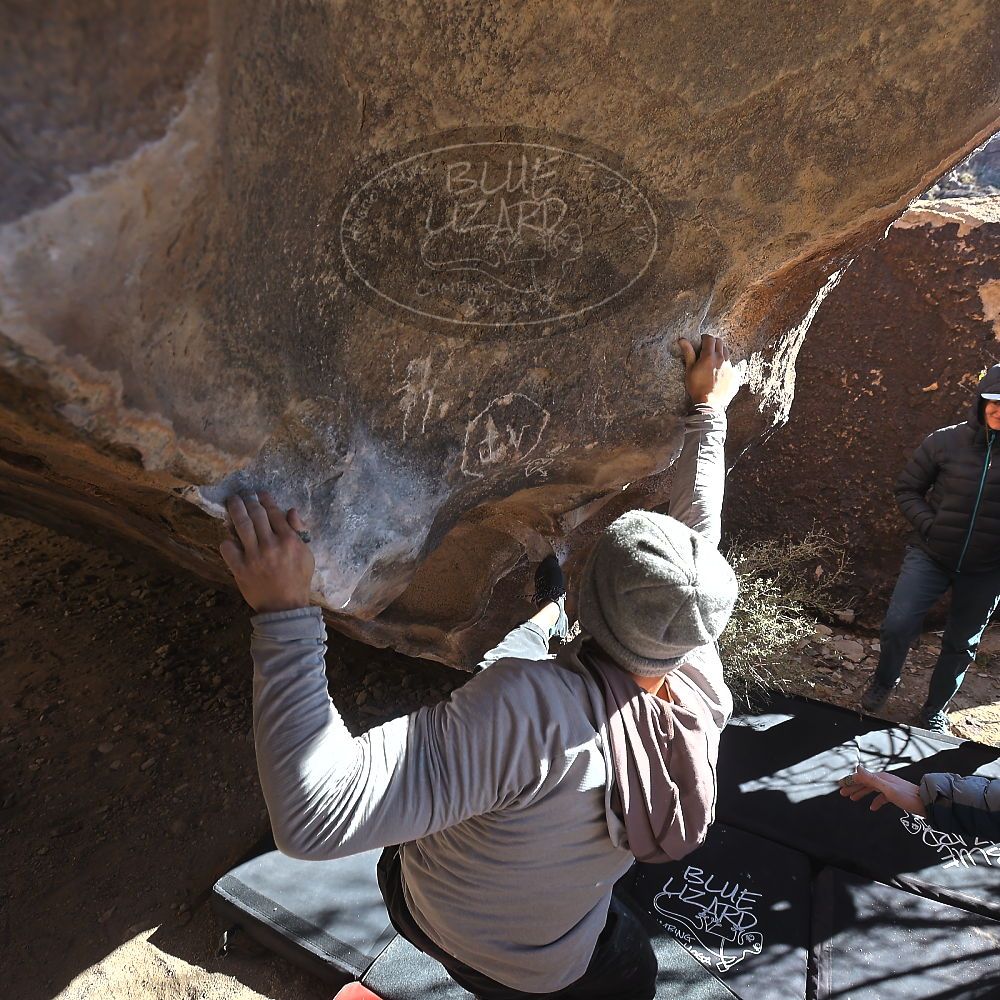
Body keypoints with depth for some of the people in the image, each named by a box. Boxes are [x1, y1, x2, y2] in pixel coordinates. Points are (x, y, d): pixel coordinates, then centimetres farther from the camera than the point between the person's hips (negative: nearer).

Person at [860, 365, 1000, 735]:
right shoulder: (947, 441, -11)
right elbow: (908, 489, -1)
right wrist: (928, 525, -14)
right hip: (931, 556, -1)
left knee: (962, 643, 14)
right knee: (898, 624, -7)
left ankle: (935, 711, 34)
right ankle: (883, 682, 24)